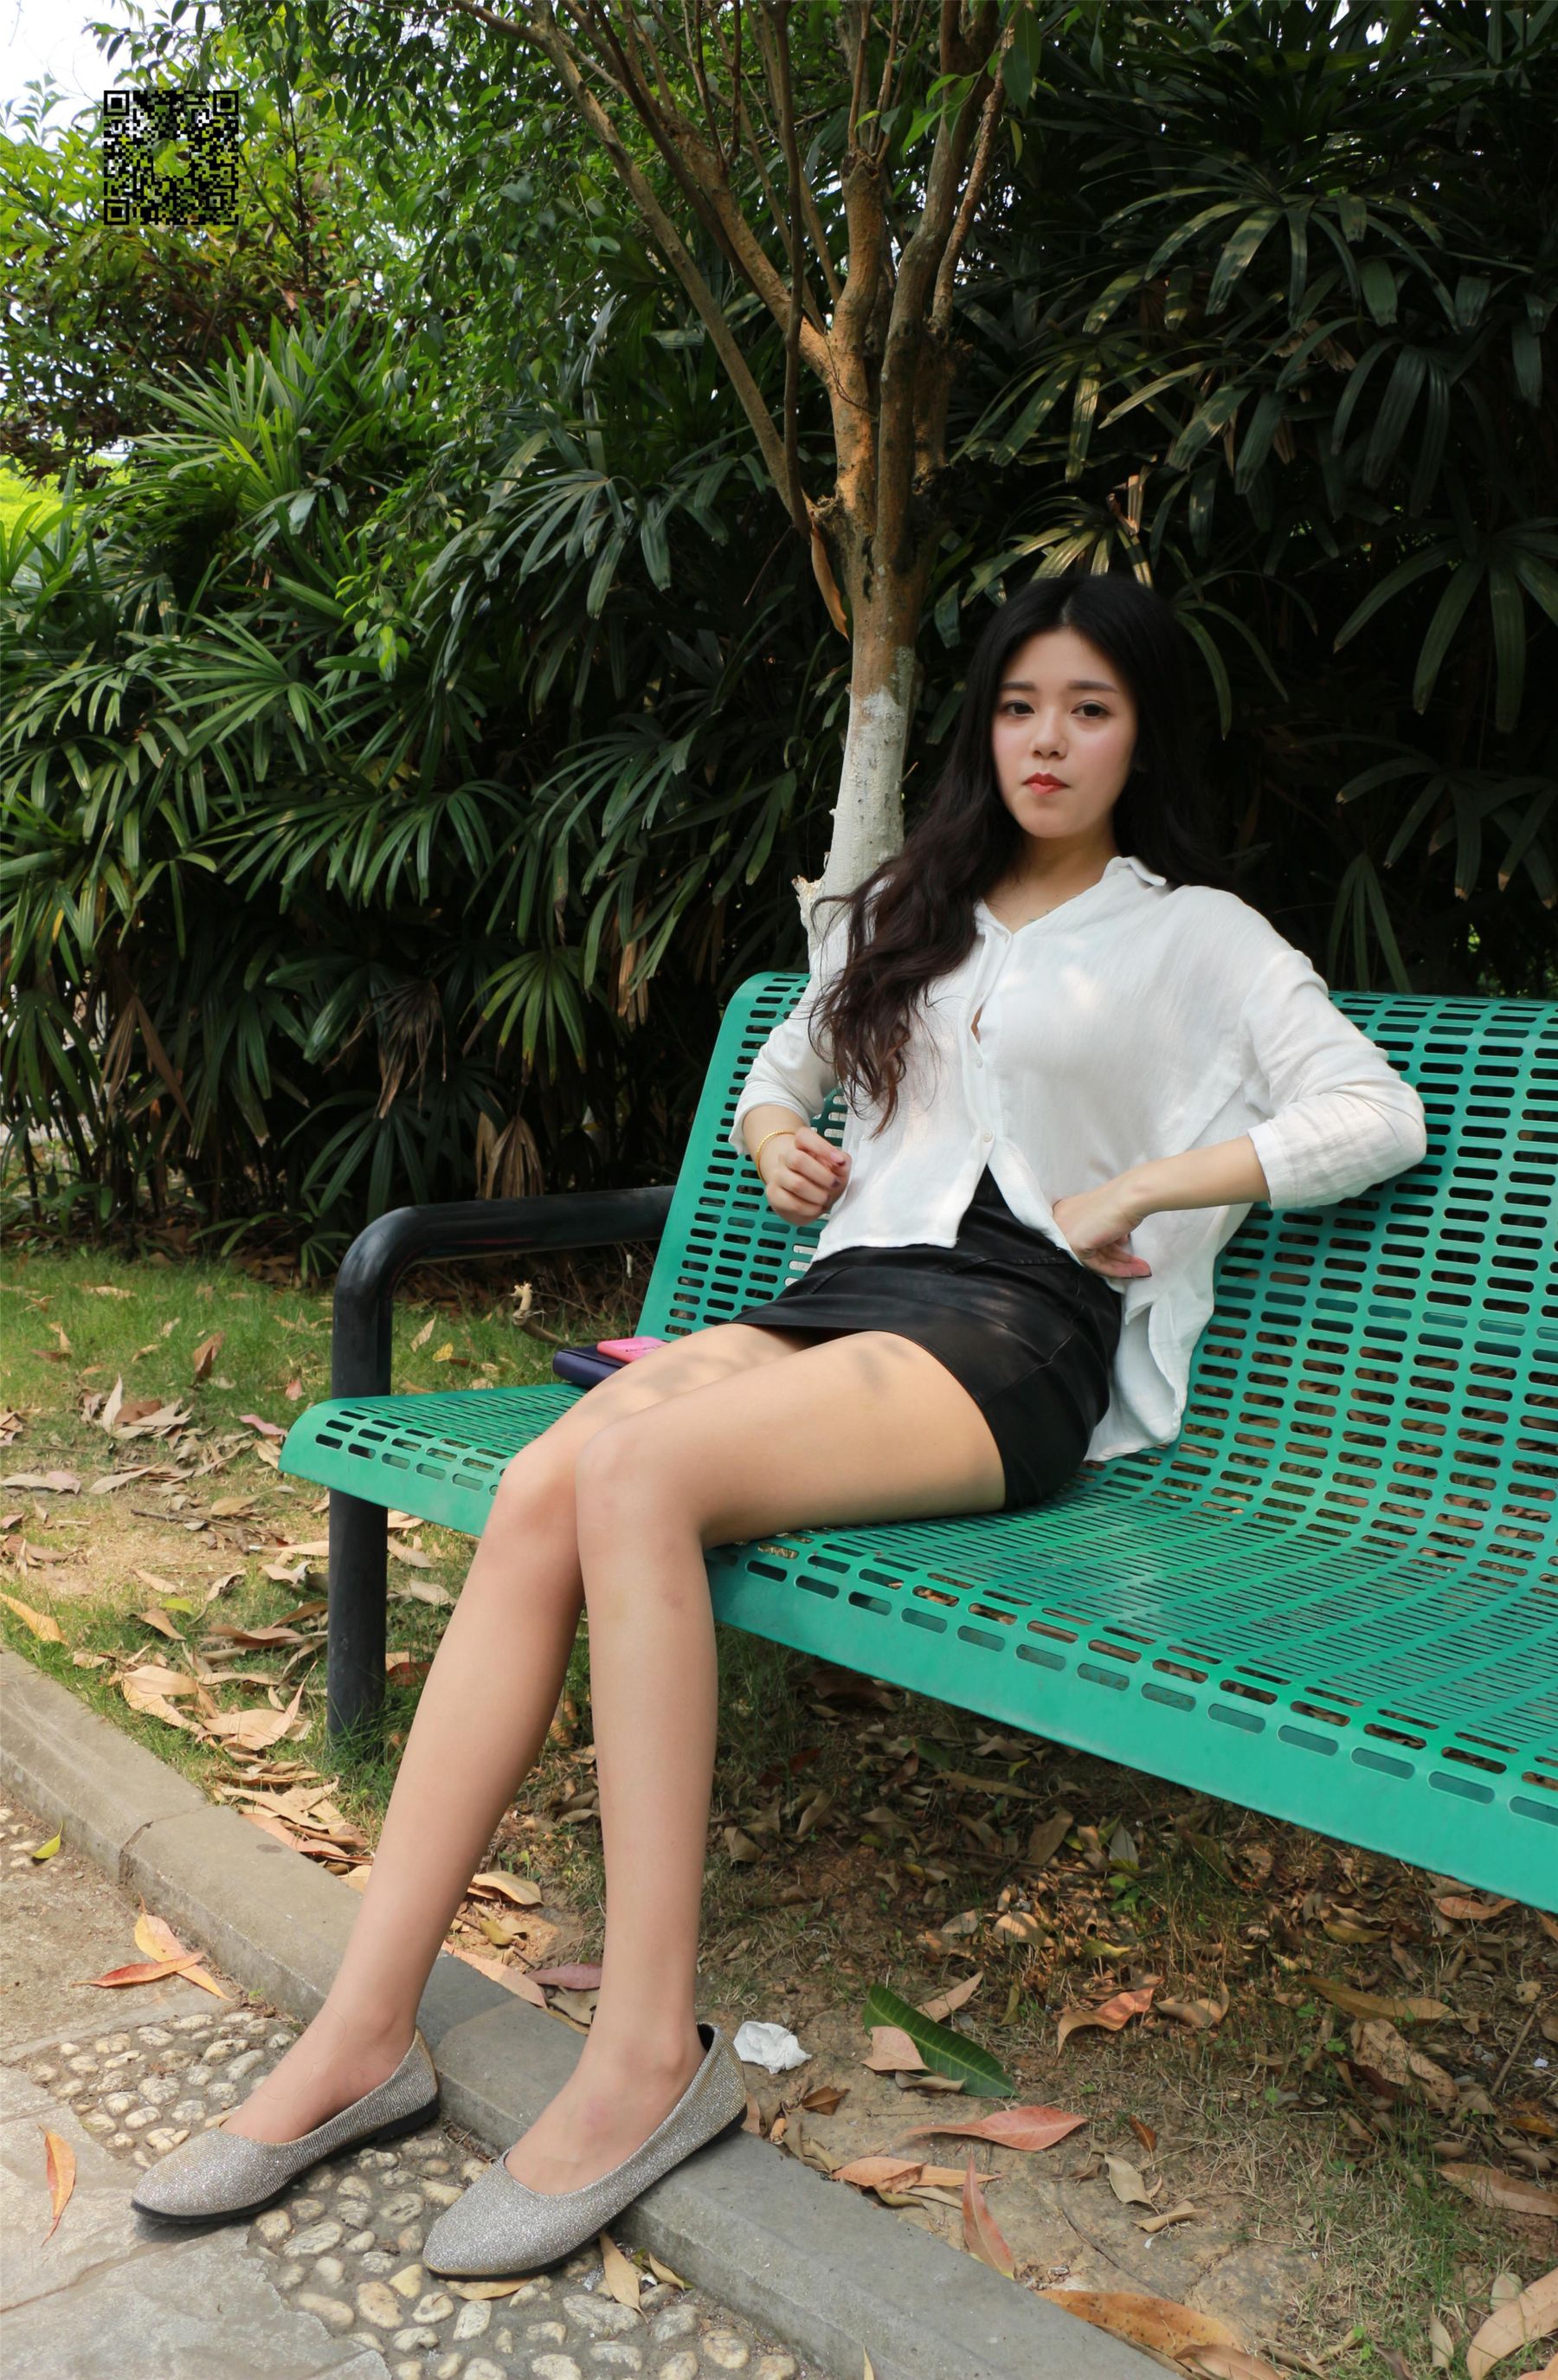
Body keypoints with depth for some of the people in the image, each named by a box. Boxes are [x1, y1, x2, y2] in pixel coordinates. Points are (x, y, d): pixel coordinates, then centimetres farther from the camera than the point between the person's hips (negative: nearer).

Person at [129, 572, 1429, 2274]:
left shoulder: (1199, 933, 11)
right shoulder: (901, 913, 26)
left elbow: (1378, 1115, 0)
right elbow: (777, 1069, 37)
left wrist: (1134, 1188, -8)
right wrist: (772, 1137, 13)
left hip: (1017, 1337, -5)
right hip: (843, 1291, 5)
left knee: (634, 1467, -33)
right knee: (537, 1489, -25)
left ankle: (654, 2052, -25)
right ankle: (366, 2032, -21)